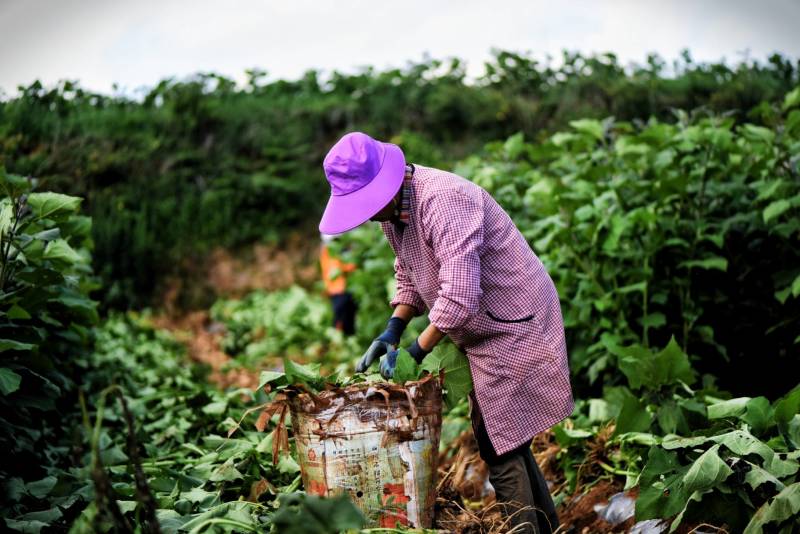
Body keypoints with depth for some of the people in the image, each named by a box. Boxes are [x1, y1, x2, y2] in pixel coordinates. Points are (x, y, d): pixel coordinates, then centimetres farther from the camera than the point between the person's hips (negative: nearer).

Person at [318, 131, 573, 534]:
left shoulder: (443, 200, -28)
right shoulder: (391, 209, 2)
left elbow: (460, 297, -32)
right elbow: (408, 275, 14)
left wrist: (415, 352, -23)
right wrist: (391, 332, 1)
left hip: (512, 328, -9)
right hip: (482, 333, 10)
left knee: (501, 447, -7)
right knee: (500, 441, 16)